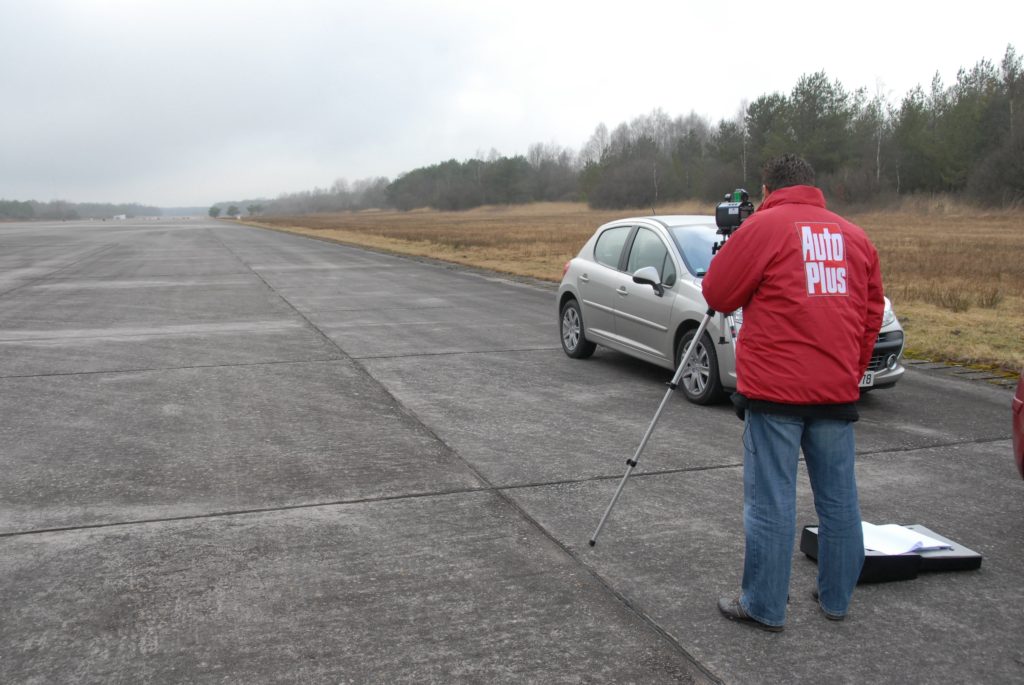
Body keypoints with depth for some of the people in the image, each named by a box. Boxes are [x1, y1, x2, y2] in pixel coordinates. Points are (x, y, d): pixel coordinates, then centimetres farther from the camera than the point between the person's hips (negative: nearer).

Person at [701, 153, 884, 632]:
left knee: (771, 502, 2)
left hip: (775, 392, -5)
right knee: (839, 498, 14)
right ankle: (836, 598, 27)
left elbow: (717, 295, -2)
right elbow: (872, 314, 14)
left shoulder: (763, 226, -5)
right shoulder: (854, 236, 12)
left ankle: (764, 607, 11)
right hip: (838, 391, 6)